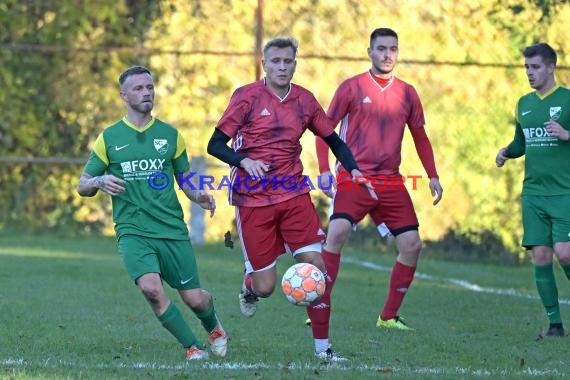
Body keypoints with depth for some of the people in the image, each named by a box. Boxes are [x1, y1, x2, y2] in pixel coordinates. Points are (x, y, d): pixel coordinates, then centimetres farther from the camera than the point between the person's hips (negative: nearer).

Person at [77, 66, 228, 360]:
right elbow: (82, 186, 8)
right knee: (151, 288, -26)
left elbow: (184, 179, 17)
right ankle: (193, 347, -8)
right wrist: (100, 182, -15)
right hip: (133, 232, -2)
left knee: (195, 299, 1)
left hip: (172, 230, 2)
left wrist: (199, 196, -6)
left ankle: (214, 327, 39)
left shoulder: (170, 135, 9)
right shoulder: (109, 138, 5)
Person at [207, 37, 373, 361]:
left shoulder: (304, 100, 5)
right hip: (253, 199, -3)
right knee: (265, 287, -3)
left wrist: (353, 169, -2)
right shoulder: (247, 97, -6)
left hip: (294, 196, 3)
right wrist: (244, 160, -24)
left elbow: (333, 139, 16)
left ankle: (322, 346, 0)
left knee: (316, 266, -11)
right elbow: (216, 144, -6)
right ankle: (249, 286, 36)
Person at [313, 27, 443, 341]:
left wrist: (433, 176, 11)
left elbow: (420, 138, 20)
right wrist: (324, 170, -9)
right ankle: (319, 313, -20)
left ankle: (389, 316, 14)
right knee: (337, 233, -23)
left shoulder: (407, 93, 11)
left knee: (412, 245, -1)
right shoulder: (351, 88, -1)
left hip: (391, 182, 4)